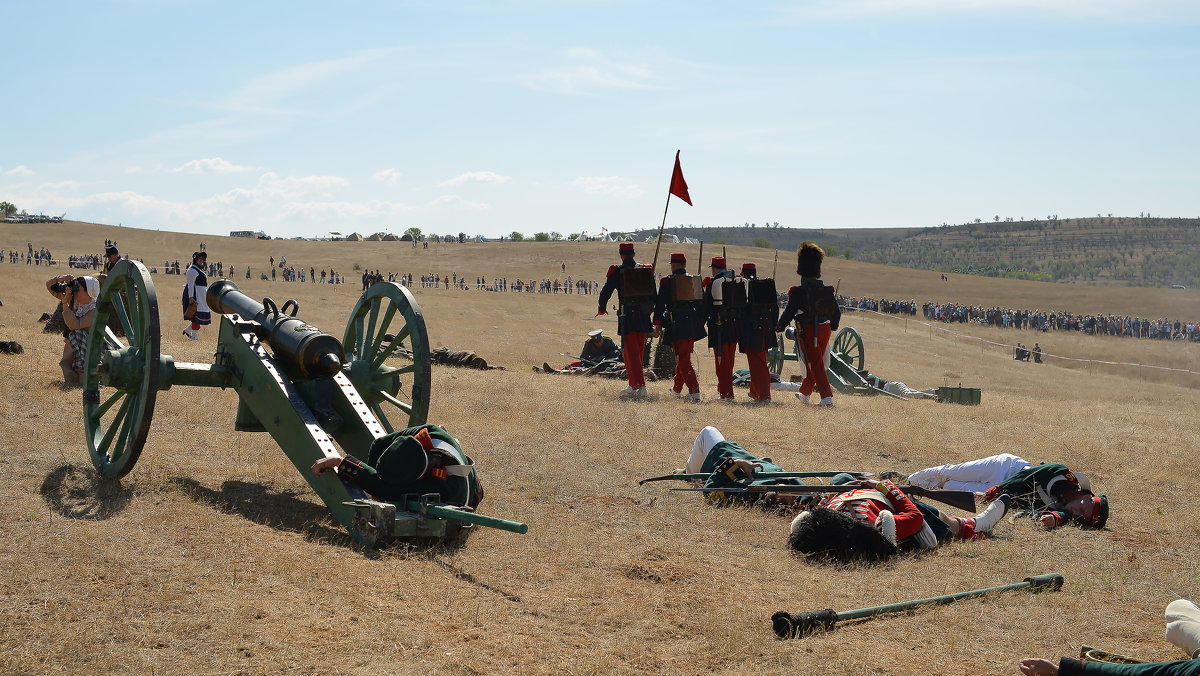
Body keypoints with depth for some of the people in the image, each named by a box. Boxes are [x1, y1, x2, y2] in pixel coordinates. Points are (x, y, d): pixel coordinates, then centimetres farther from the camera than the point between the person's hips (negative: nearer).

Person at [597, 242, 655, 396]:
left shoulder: (617, 271, -5)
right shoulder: (646, 270, 7)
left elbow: (605, 292, 1)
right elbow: (653, 294, 11)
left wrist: (601, 309, 19)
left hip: (627, 316, -4)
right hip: (643, 317, 4)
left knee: (631, 352, -2)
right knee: (639, 351, 15)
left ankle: (640, 386, -12)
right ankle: (633, 385, 26)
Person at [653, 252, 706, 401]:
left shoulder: (667, 281, -3)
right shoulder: (695, 280, 10)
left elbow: (660, 304, -5)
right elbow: (703, 302, 12)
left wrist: (657, 325, 0)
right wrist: (700, 322, 20)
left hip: (676, 324, -5)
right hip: (692, 325, 5)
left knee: (682, 358, -4)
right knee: (685, 355, 20)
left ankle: (694, 390, -17)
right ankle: (677, 388, 34)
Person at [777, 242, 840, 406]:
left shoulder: (798, 291, -12)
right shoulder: (826, 289, 4)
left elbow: (789, 312, -11)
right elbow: (837, 312, 9)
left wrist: (779, 327, 4)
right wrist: (832, 327, 25)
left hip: (808, 331, -6)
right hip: (825, 329, 6)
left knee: (815, 364, -3)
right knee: (814, 363, 18)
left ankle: (827, 397, -11)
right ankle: (805, 393, 33)